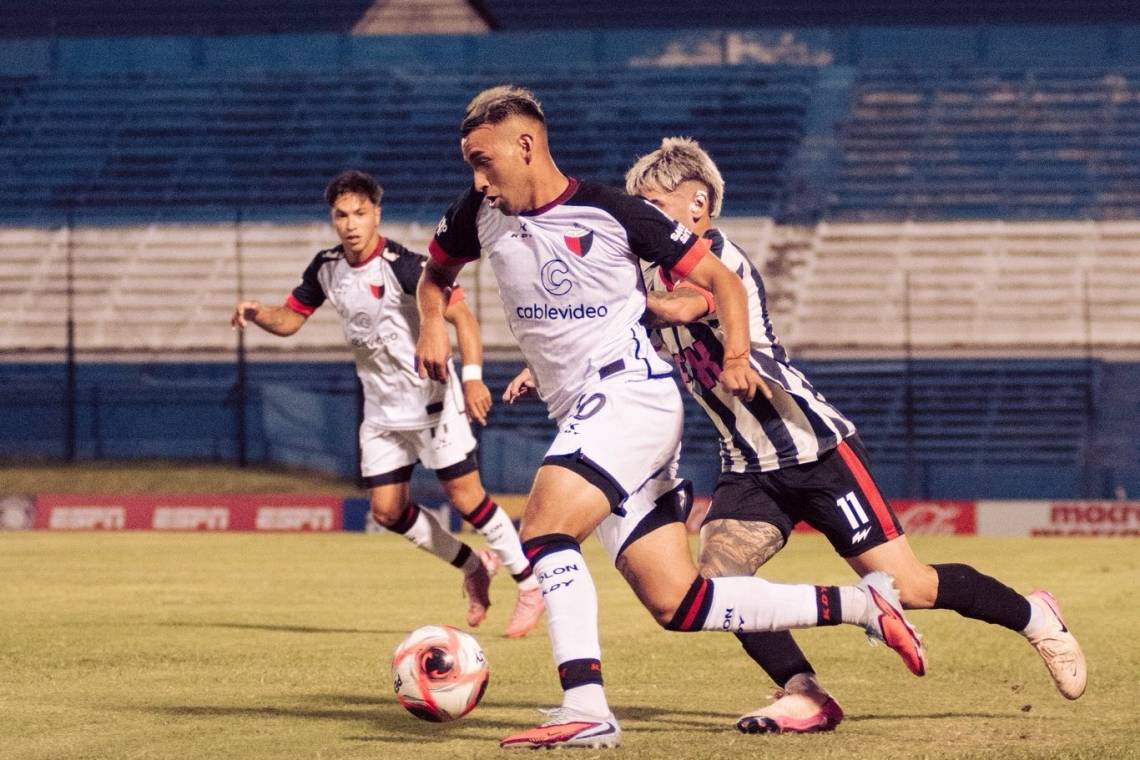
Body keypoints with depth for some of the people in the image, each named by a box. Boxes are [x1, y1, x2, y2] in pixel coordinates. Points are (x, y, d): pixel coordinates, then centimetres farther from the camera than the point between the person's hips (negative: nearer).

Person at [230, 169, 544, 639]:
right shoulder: (327, 269, 0)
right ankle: (474, 567, 24)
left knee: (465, 496, -8)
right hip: (382, 409, 7)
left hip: (430, 400, -7)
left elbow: (459, 314, -20)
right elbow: (290, 319, 10)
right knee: (387, 511, 4)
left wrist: (472, 376, -31)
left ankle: (530, 585, 8)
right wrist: (256, 314, -13)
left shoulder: (401, 265, -20)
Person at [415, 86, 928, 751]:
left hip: (631, 393, -7)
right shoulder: (482, 214, 7)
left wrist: (737, 355, -18)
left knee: (543, 529, -28)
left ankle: (586, 708, -33)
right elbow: (436, 272, 26)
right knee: (678, 604, 2)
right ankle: (859, 605, 12)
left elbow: (720, 279, -1)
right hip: (582, 416, 7)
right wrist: (433, 324, 4)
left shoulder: (612, 212, -8)